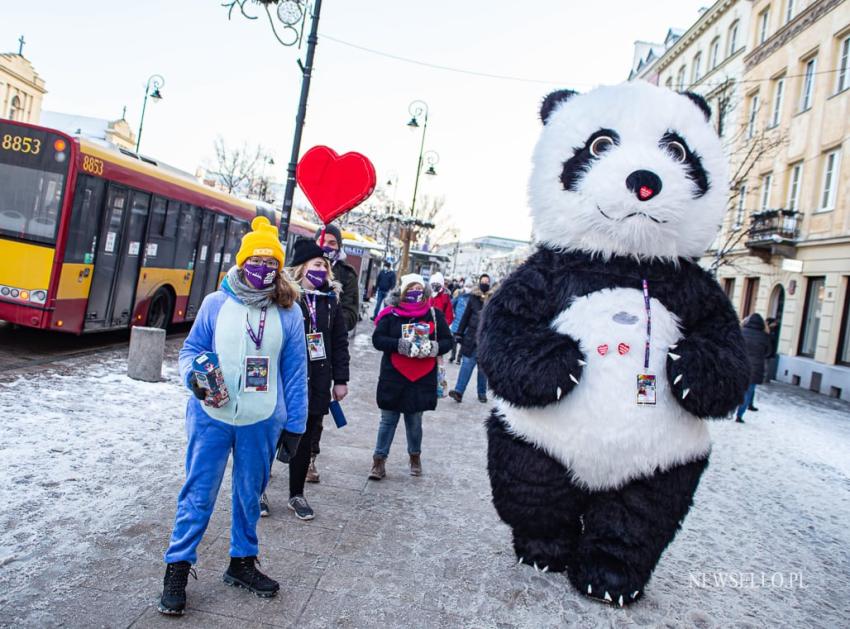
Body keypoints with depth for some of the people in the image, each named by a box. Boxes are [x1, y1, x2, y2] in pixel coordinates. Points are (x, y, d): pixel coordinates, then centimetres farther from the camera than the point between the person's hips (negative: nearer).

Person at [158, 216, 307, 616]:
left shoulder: (288, 313, -1)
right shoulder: (215, 303, -2)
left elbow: (295, 372, 2)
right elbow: (191, 349, 6)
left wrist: (294, 425, 2)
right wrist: (194, 377, -17)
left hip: (262, 422, 1)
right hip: (212, 416, -1)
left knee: (250, 495, 16)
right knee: (198, 493, 7)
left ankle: (242, 562, 35)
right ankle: (177, 568, 24)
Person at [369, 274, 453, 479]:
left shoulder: (435, 315, 1)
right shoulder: (391, 314, -3)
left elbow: (447, 341, 4)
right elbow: (377, 339, -8)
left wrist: (432, 347, -16)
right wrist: (401, 345, -22)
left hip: (422, 379, 1)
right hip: (393, 377, -1)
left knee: (414, 421, 13)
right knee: (388, 420, 7)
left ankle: (415, 455, 36)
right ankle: (379, 460, 17)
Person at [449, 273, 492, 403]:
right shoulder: (473, 297, 3)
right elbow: (466, 316, 5)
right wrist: (459, 333, 3)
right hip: (471, 337, 0)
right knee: (467, 363, -6)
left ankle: (482, 393, 18)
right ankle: (459, 391, -11)